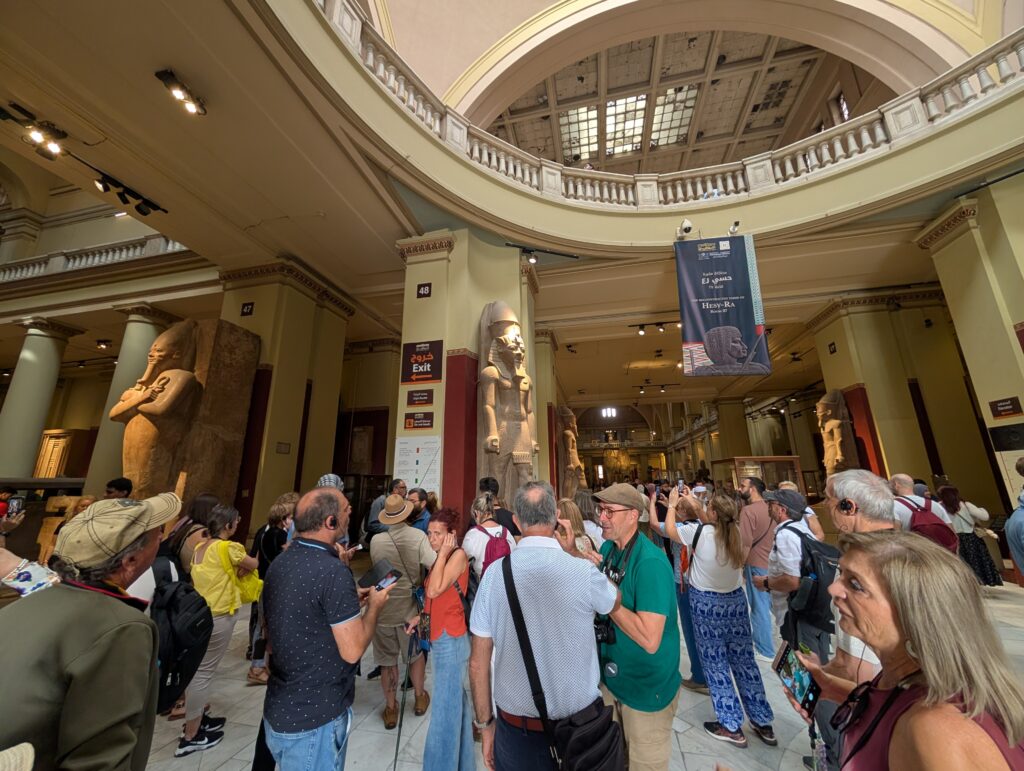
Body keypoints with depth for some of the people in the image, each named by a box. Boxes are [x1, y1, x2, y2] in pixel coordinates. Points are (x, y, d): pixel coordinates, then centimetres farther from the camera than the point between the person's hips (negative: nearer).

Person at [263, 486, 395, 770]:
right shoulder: (334, 572, -28)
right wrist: (374, 606, -8)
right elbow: (352, 651, -23)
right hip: (314, 720, -8)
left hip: (279, 711, 8)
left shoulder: (279, 563, -1)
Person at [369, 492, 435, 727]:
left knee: (387, 661, 19)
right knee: (416, 654, 24)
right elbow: (435, 565, -29)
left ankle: (390, 709, 32)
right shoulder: (419, 536, -19)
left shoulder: (376, 541, -14)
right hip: (410, 607, 0)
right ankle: (420, 698, 40)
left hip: (383, 608, 0)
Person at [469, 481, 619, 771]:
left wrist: (485, 723, 8)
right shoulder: (582, 570, -21)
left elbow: (477, 662, -7)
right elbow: (615, 600, 3)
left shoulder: (494, 574, -16)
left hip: (515, 724, 1)